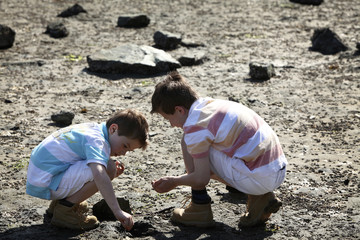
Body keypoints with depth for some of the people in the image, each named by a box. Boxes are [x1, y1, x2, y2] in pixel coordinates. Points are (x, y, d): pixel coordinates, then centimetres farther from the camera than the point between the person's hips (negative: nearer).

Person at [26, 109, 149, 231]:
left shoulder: (92, 129, 11)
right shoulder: (96, 140, -19)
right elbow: (99, 175, -35)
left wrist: (111, 172, 6)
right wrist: (118, 211, -37)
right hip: (47, 185, -10)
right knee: (108, 168, -22)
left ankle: (58, 203, 18)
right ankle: (65, 210, -10)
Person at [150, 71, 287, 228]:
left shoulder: (195, 125, -12)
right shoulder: (213, 103, 15)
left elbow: (201, 179, -9)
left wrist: (173, 182, 9)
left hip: (259, 177, -9)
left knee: (188, 143, -2)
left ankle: (200, 209, 6)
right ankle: (259, 199, 15)